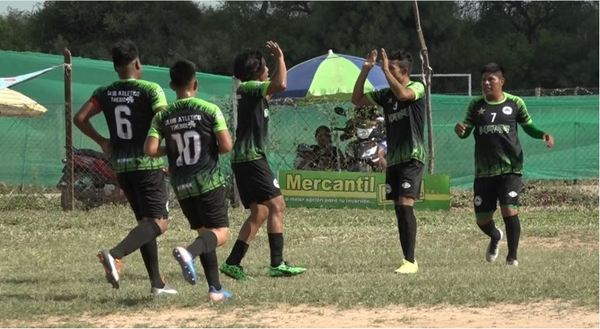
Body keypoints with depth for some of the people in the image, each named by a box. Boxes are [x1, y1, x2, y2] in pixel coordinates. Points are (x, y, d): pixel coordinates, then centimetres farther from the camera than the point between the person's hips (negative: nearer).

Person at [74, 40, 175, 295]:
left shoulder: (104, 93, 5)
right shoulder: (151, 90, -10)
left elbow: (80, 118, 1)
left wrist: (101, 141, 11)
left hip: (121, 166, 6)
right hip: (148, 164, -6)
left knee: (145, 221, 16)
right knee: (159, 222, -8)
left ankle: (156, 282, 13)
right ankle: (115, 255, -32)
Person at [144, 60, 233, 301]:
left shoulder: (163, 116, 2)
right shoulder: (209, 110, -7)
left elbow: (150, 149, -6)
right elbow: (226, 146, -12)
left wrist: (171, 150, 12)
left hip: (181, 186, 5)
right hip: (208, 181, -5)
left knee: (205, 233, 15)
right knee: (221, 232, -4)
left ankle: (215, 289, 8)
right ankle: (188, 252, -34)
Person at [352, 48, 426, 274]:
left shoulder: (417, 88, -5)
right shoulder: (385, 95, 14)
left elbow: (402, 94, -26)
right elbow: (357, 99, 16)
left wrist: (385, 70, -18)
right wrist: (365, 70, 7)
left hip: (412, 157, -7)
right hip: (392, 159, 7)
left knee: (405, 204, -17)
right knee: (398, 209, 6)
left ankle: (410, 261, -19)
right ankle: (408, 258, 11)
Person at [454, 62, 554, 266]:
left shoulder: (515, 103, 3)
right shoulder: (476, 105, 7)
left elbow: (528, 126, 13)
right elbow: (466, 131, 7)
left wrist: (543, 135, -7)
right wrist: (459, 129, -17)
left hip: (510, 169, -3)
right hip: (484, 171, 3)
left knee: (509, 210, -19)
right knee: (482, 219, 6)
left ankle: (512, 256, -4)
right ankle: (495, 237, 41)